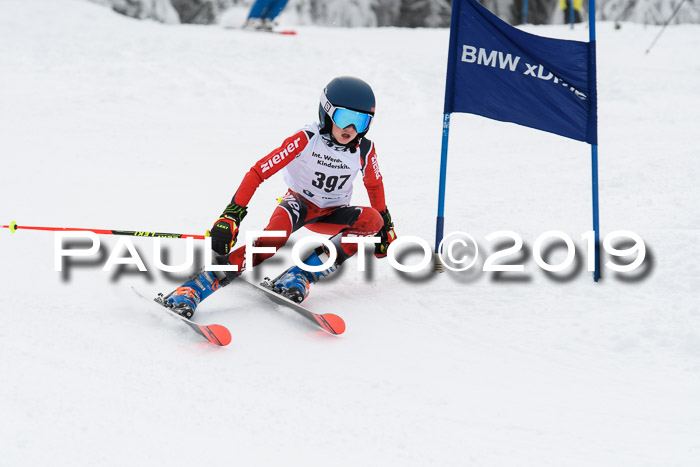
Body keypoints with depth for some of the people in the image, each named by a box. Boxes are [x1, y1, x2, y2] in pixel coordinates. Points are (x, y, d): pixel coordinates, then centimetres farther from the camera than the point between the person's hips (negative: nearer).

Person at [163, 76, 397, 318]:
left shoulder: (364, 150, -13)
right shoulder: (306, 139, -22)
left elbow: (374, 185, 9)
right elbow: (258, 172, -24)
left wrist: (385, 227, 16)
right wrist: (232, 215, -32)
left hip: (332, 215, 4)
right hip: (299, 201, -4)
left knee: (372, 220, -29)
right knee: (273, 238, -38)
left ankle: (302, 275, -26)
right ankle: (190, 291, -41)